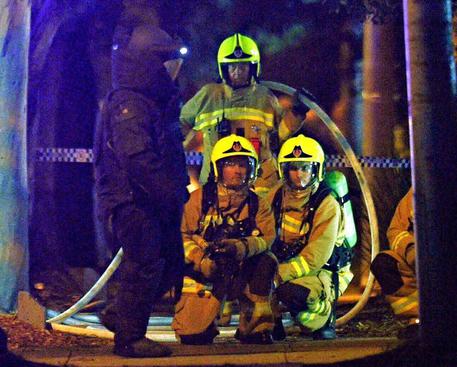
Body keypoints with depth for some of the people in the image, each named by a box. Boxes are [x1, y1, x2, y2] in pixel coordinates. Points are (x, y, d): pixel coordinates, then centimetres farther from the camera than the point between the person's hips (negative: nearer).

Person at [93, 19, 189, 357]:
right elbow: (137, 158, -25)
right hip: (133, 202, -10)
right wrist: (170, 193, -22)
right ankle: (130, 339, 2)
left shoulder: (155, 102, 18)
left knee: (171, 264, 12)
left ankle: (118, 314, 24)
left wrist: (179, 189, 16)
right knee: (144, 266, -8)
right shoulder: (127, 105, -15)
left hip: (153, 203, 10)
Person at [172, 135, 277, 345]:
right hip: (204, 271, -2)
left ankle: (255, 328, -12)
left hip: (241, 274, 2)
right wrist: (202, 260, -25)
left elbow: (267, 236, -13)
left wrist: (242, 248, -33)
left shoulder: (257, 204, 2)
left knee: (267, 261, -27)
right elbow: (182, 235, -8)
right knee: (191, 335, -16)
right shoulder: (200, 198, -4)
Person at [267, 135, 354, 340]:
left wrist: (281, 274, -31)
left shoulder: (327, 205, -16)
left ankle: (324, 316, -2)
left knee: (292, 292, -36)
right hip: (289, 265, 5)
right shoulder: (278, 195, 2)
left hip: (323, 272, -5)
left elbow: (316, 256, -23)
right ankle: (271, 322, 2)